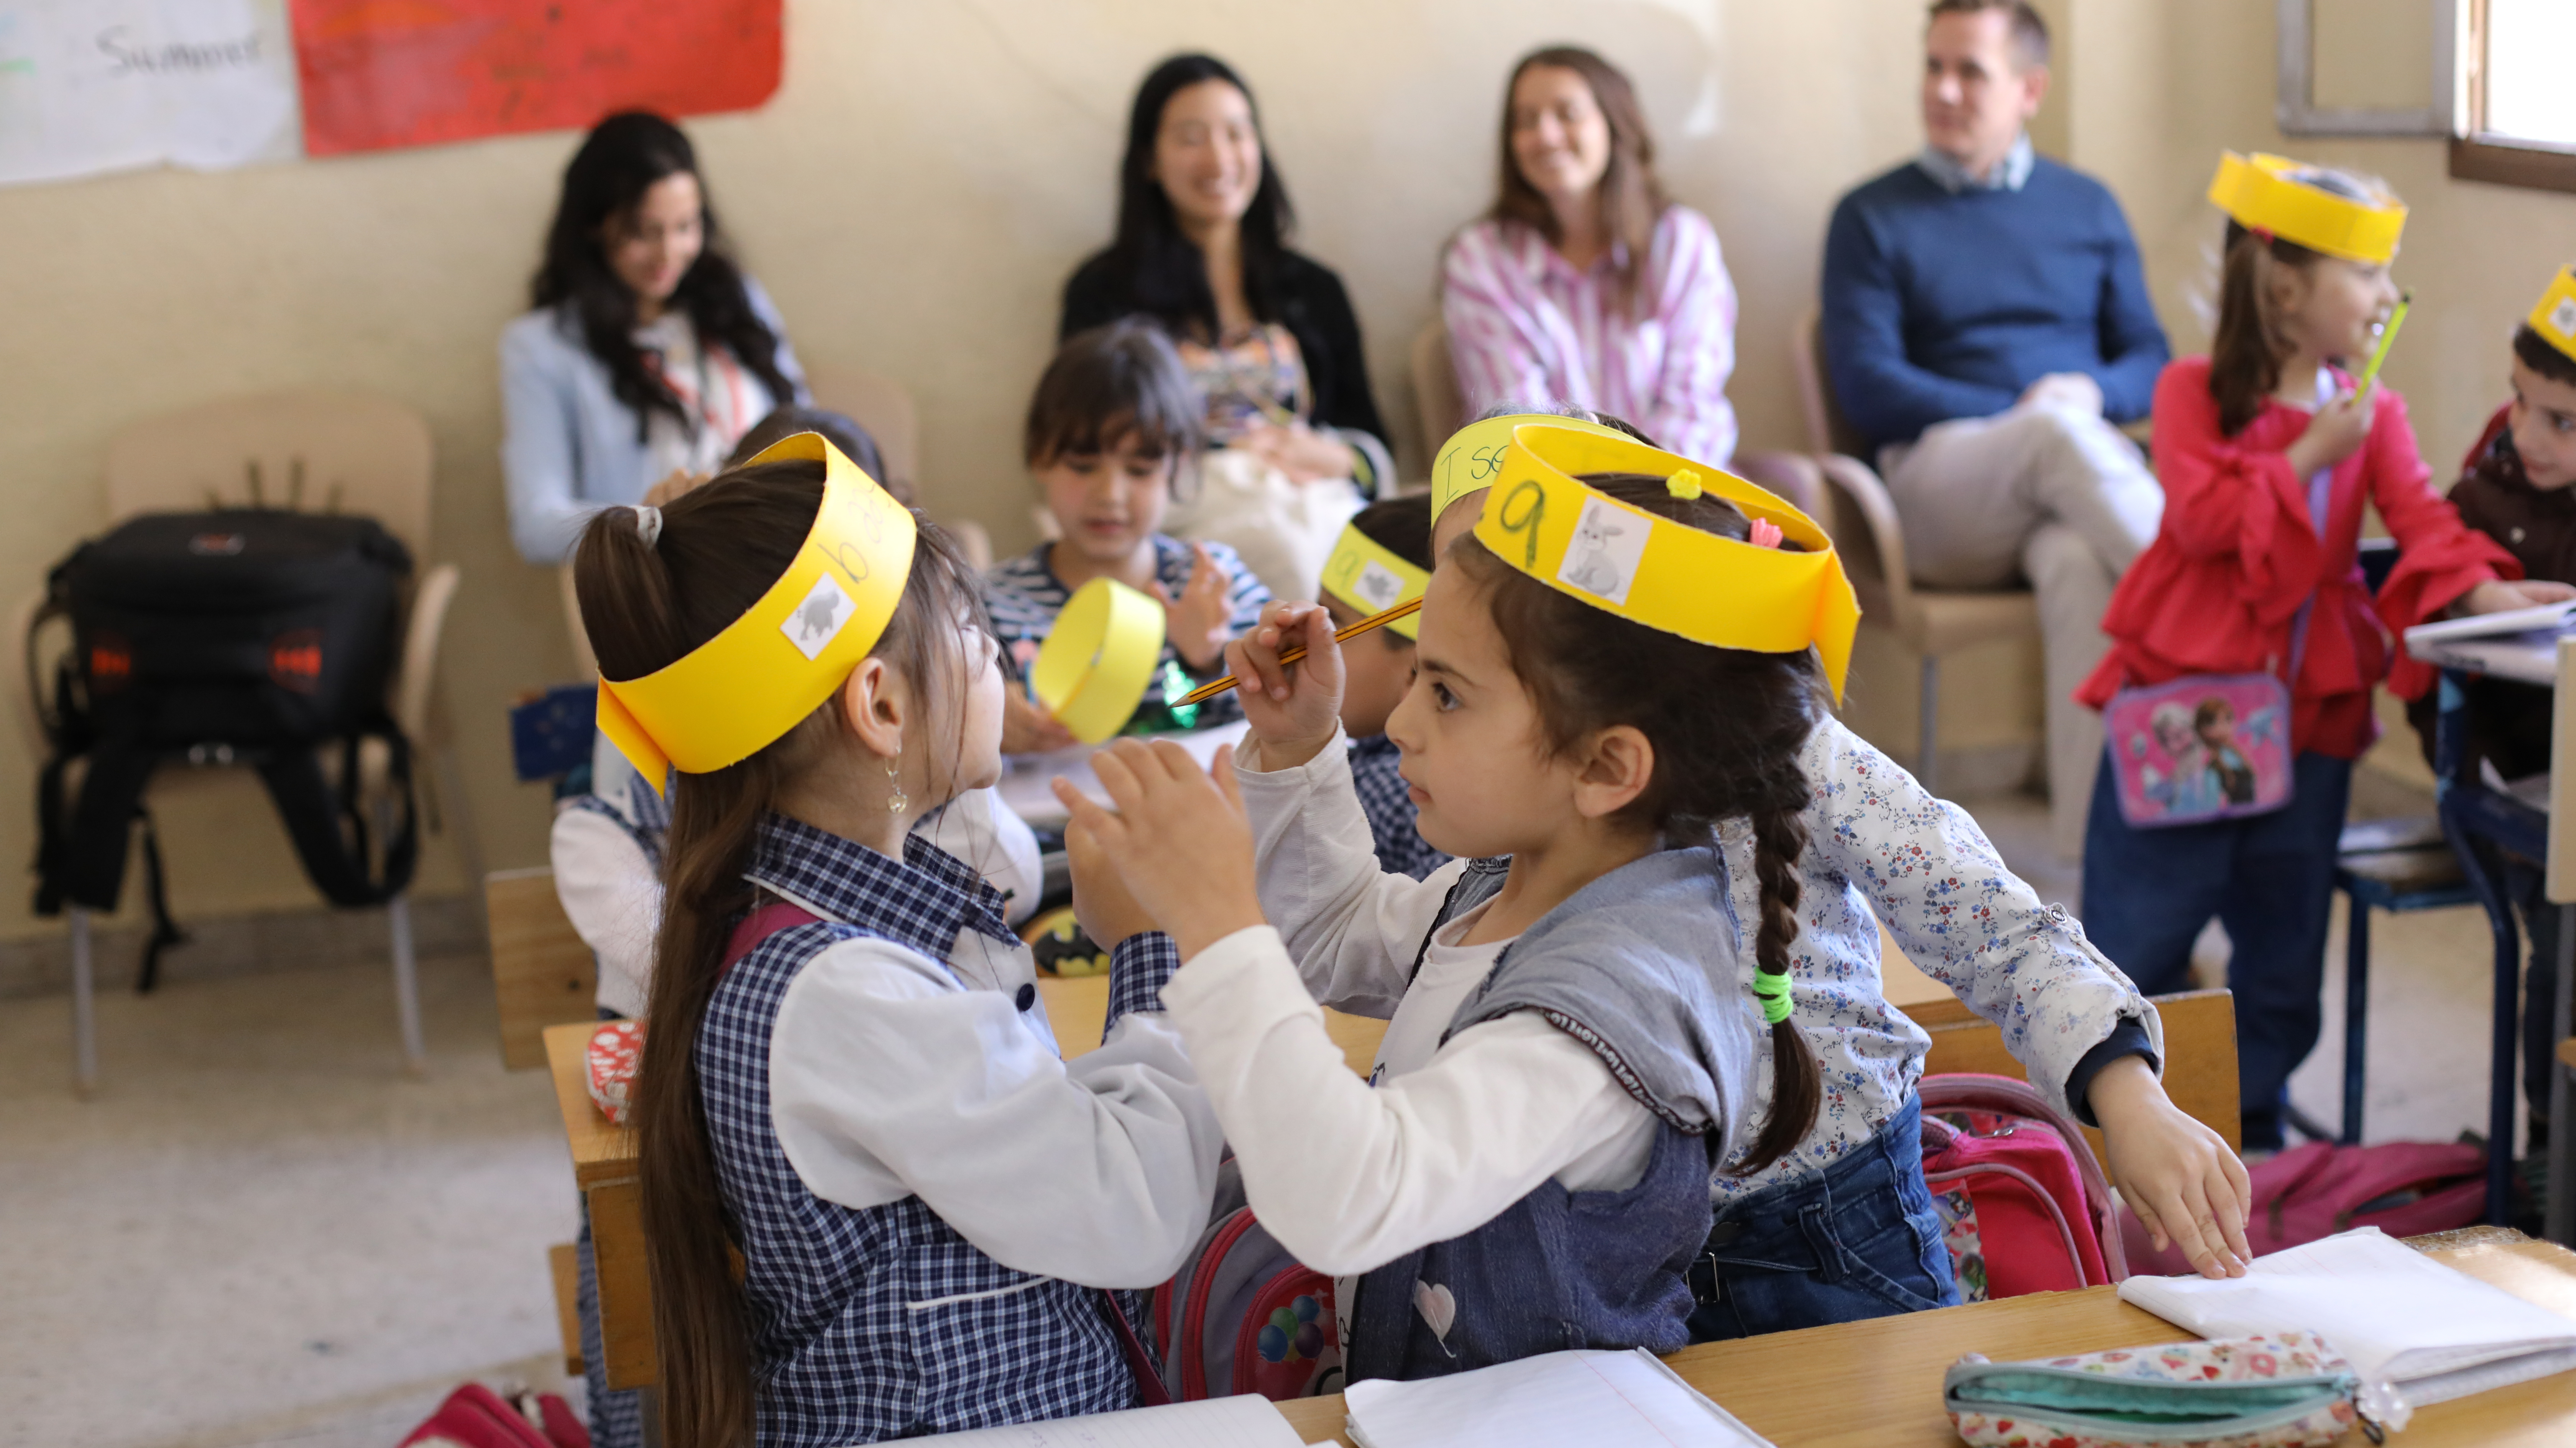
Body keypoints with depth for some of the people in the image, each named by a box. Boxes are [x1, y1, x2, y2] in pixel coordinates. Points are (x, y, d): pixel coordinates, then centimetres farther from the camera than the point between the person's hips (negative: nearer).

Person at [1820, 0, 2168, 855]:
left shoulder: (2087, 207, 22)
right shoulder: (1872, 218, 13)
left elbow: (2150, 361, 17)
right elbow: (1867, 388, 1)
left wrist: (2094, 393, -8)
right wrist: (2027, 419, -9)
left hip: (2081, 482, 2)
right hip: (1940, 483, -1)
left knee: (2081, 568, -37)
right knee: (2061, 433, -37)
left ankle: (2094, 842, -44)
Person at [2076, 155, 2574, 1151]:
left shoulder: (2374, 415, 4)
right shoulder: (2195, 391, -6)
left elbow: (2422, 519, -9)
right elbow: (2202, 518, -17)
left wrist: (2483, 588, -27)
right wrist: (2310, 454, -16)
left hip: (2310, 708, 4)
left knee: (2283, 953, 12)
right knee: (2135, 933, 2)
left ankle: (2250, 1136, 26)